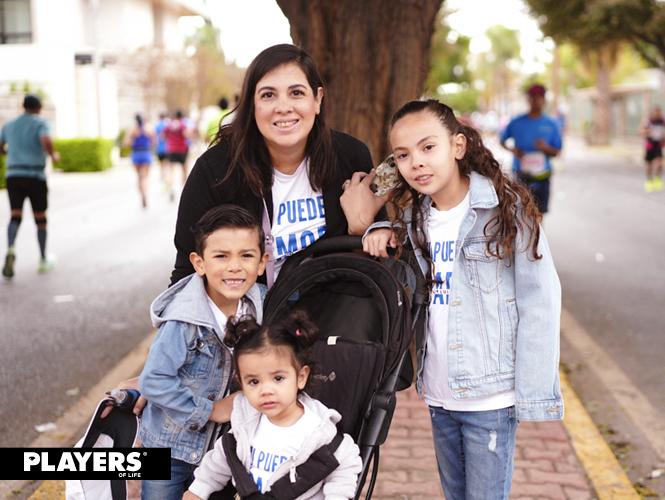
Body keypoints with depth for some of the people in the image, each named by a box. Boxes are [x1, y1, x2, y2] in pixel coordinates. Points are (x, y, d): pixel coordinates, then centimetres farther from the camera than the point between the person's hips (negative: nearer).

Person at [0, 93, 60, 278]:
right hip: (35, 176, -3)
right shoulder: (41, 124, -2)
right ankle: (43, 260, 22)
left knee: (15, 217, -3)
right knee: (40, 218, 12)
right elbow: (46, 141, -23)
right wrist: (53, 156, -4)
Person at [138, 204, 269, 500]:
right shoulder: (185, 322, -28)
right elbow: (153, 382, -25)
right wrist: (210, 410, -20)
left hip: (221, 444, 5)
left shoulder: (258, 303, -10)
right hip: (170, 446, -4)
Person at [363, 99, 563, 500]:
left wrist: (533, 395, -15)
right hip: (438, 395, 6)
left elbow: (538, 301, -12)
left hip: (491, 397, -6)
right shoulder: (413, 219, 6)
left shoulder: (508, 211, -11)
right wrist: (382, 234, 2)